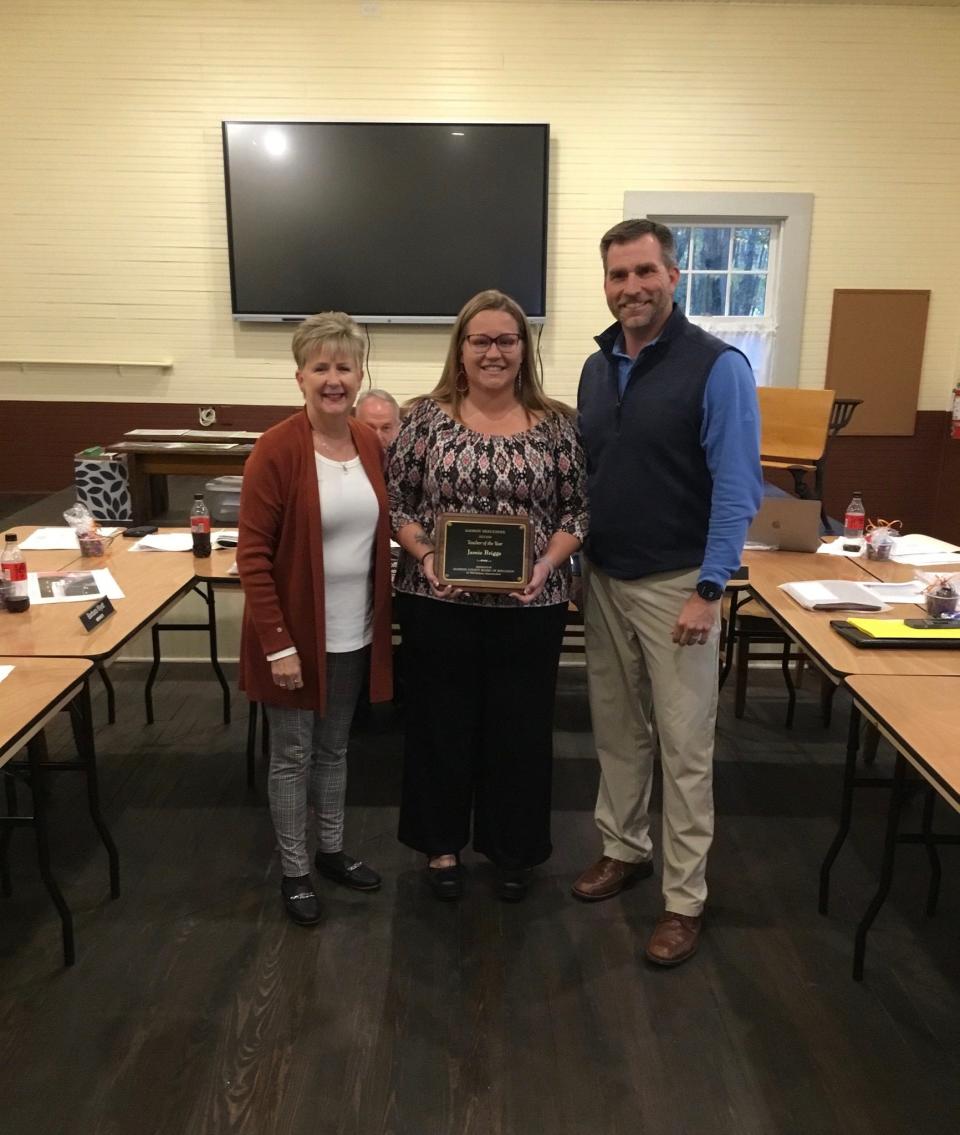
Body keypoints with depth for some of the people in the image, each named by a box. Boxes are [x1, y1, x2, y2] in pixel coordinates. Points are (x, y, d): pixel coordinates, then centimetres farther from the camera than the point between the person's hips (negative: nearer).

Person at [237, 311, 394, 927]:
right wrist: (277, 643, -18)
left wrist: (381, 616, 4)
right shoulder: (277, 449, -16)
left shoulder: (371, 443, 1)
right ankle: (294, 870, 29)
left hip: (355, 632, 5)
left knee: (335, 747, 21)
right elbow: (253, 554, -16)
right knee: (292, 755, 11)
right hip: (297, 634, -5)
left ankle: (333, 849, 40)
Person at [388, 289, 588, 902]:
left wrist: (546, 565, -13)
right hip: (438, 604, 0)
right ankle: (443, 843, 33)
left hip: (530, 607, 1)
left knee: (521, 728, 11)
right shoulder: (427, 416, -1)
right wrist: (425, 557, -13)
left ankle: (514, 848, 33)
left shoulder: (557, 424, 0)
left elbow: (578, 511, 1)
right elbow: (396, 501, 1)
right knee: (442, 723, 12)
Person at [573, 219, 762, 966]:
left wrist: (709, 591, -17)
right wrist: (571, 564, 8)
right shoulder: (597, 368, 8)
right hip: (603, 580, 6)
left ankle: (686, 898, 17)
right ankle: (624, 848, 35)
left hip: (676, 585, -5)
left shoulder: (717, 367, -11)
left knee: (684, 746, 3)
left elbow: (737, 488, -13)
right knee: (617, 730, 16)